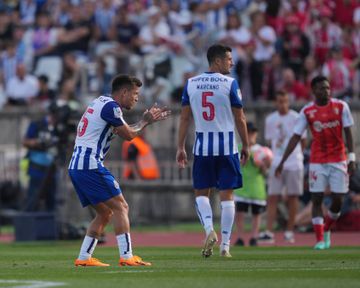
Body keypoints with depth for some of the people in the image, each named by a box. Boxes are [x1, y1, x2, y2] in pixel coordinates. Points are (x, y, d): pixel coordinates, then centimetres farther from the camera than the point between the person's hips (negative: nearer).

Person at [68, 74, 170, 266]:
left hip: (75, 167, 10)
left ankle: (83, 258, 10)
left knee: (105, 213, 15)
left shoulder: (100, 103, 21)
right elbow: (129, 135, -2)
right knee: (120, 207, -7)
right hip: (90, 165, -10)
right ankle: (126, 256, -14)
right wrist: (144, 122, 16)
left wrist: (147, 120, 26)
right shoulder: (110, 106, -9)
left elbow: (122, 130, 28)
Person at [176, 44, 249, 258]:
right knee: (227, 194, 4)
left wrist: (181, 148, 11)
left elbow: (185, 118, 5)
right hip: (227, 146, -2)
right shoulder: (230, 84, -6)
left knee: (201, 192, 13)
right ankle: (225, 244, 4)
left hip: (202, 146, 2)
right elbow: (240, 119, -3)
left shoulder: (191, 84, 5)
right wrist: (246, 146, 7)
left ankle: (209, 229, -11)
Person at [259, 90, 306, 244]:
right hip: (276, 163, 2)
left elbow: (303, 140, 8)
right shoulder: (270, 120, 7)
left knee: (292, 197, 2)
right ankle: (269, 232, -9)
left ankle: (289, 231, 10)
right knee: (273, 197, -5)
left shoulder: (296, 118, -1)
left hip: (294, 163, -2)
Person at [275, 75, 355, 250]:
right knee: (316, 199, -6)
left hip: (338, 161, 0)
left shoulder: (341, 107, -2)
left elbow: (348, 133, 0)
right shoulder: (307, 111, -2)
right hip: (317, 162, 0)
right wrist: (282, 162, -4)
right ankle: (319, 239, -2)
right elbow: (296, 137, 0)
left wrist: (351, 158, -7)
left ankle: (326, 230, 26)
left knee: (337, 201, 0)